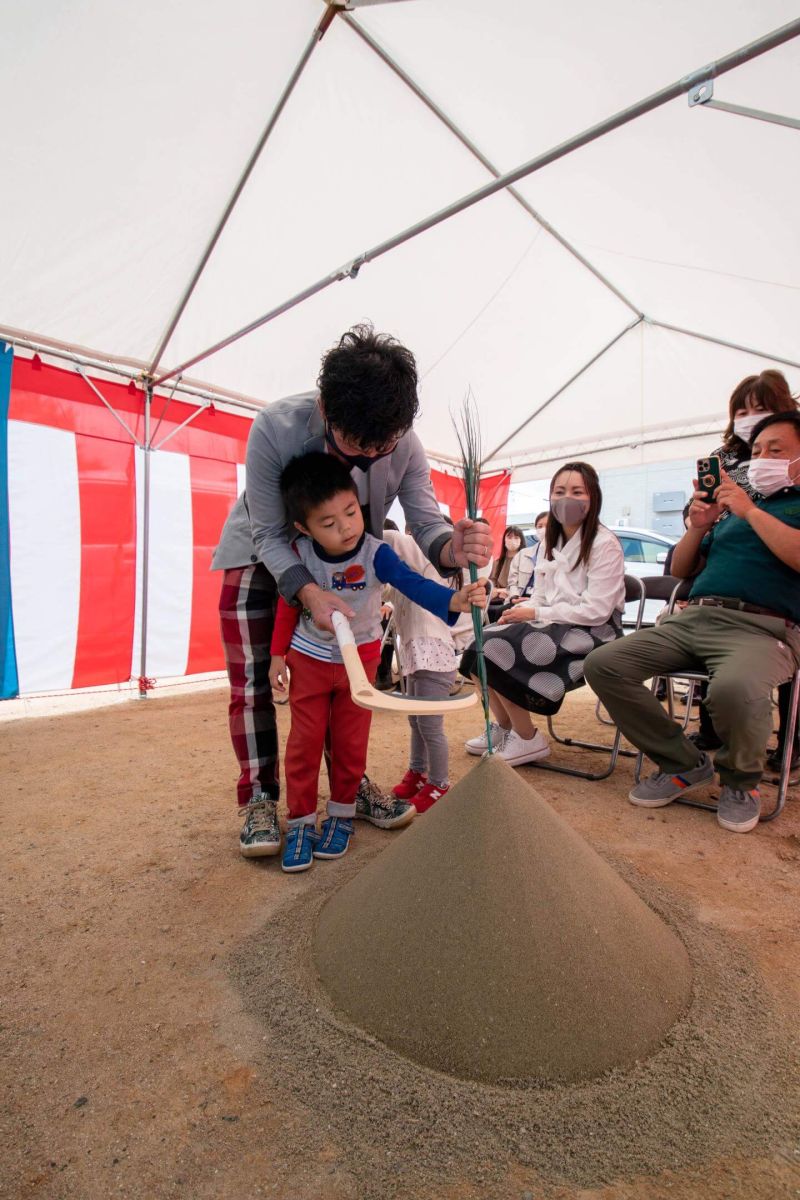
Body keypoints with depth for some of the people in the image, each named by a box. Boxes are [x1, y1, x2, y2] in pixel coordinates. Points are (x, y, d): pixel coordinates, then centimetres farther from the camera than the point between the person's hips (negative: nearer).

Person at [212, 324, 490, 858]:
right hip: (262, 554, -2)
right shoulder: (276, 427, -33)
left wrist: (453, 548, -49)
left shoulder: (405, 444, -25)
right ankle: (259, 799, 10)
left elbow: (426, 522, -23)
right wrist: (308, 592, -43)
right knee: (252, 682, -5)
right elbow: (270, 534, -26)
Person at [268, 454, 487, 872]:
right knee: (304, 741, 4)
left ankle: (341, 814, 28)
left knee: (350, 742, 8)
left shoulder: (375, 553, -25)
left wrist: (454, 600, -59)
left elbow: (413, 584, -40)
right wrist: (278, 654, 1)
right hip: (309, 657, 1)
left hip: (360, 657, -1)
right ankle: (301, 821, 19)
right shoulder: (300, 553, -17)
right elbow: (287, 605, -2)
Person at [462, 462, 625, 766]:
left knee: (497, 651, -23)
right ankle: (503, 726, 8)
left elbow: (595, 612, -18)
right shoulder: (551, 542, 13)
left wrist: (536, 613, -17)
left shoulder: (605, 544, -11)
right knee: (480, 645, -10)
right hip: (553, 626, 8)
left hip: (591, 633, -7)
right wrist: (520, 611, -8)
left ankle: (527, 739, -4)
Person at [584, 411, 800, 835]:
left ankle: (741, 781, -3)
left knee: (735, 688, -39)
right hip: (691, 618, 6)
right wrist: (698, 527, 10)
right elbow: (681, 570, 26)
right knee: (602, 664, -13)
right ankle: (683, 763, 1)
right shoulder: (732, 506, 26)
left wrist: (751, 511, -5)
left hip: (761, 627, -5)